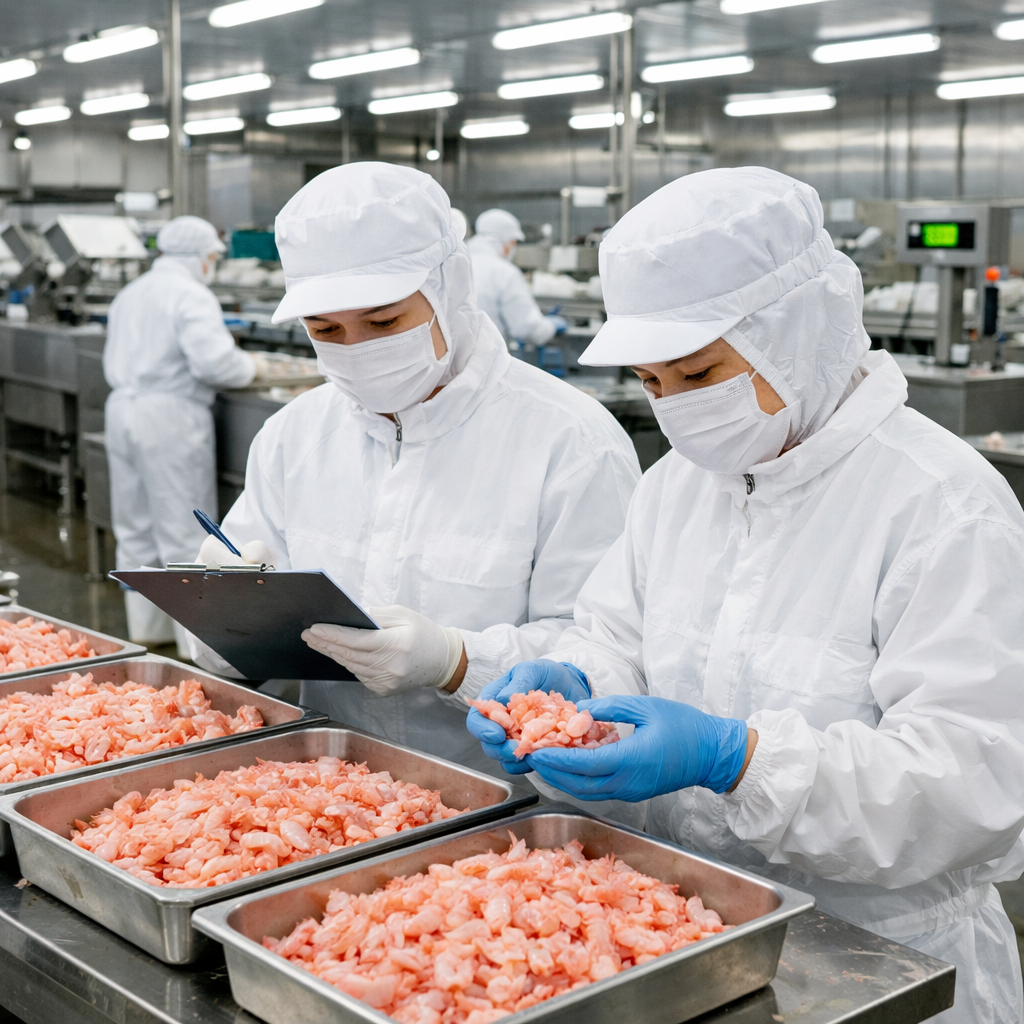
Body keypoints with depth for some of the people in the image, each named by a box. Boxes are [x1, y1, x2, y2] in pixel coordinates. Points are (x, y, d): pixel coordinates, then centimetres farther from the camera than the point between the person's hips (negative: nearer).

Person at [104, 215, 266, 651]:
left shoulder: (129, 294, 16)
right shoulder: (192, 295, -11)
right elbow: (212, 362, -22)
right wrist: (249, 366, -4)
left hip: (122, 407, 8)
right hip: (170, 415, -8)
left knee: (135, 528, 15)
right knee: (184, 529, -2)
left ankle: (145, 627, 25)